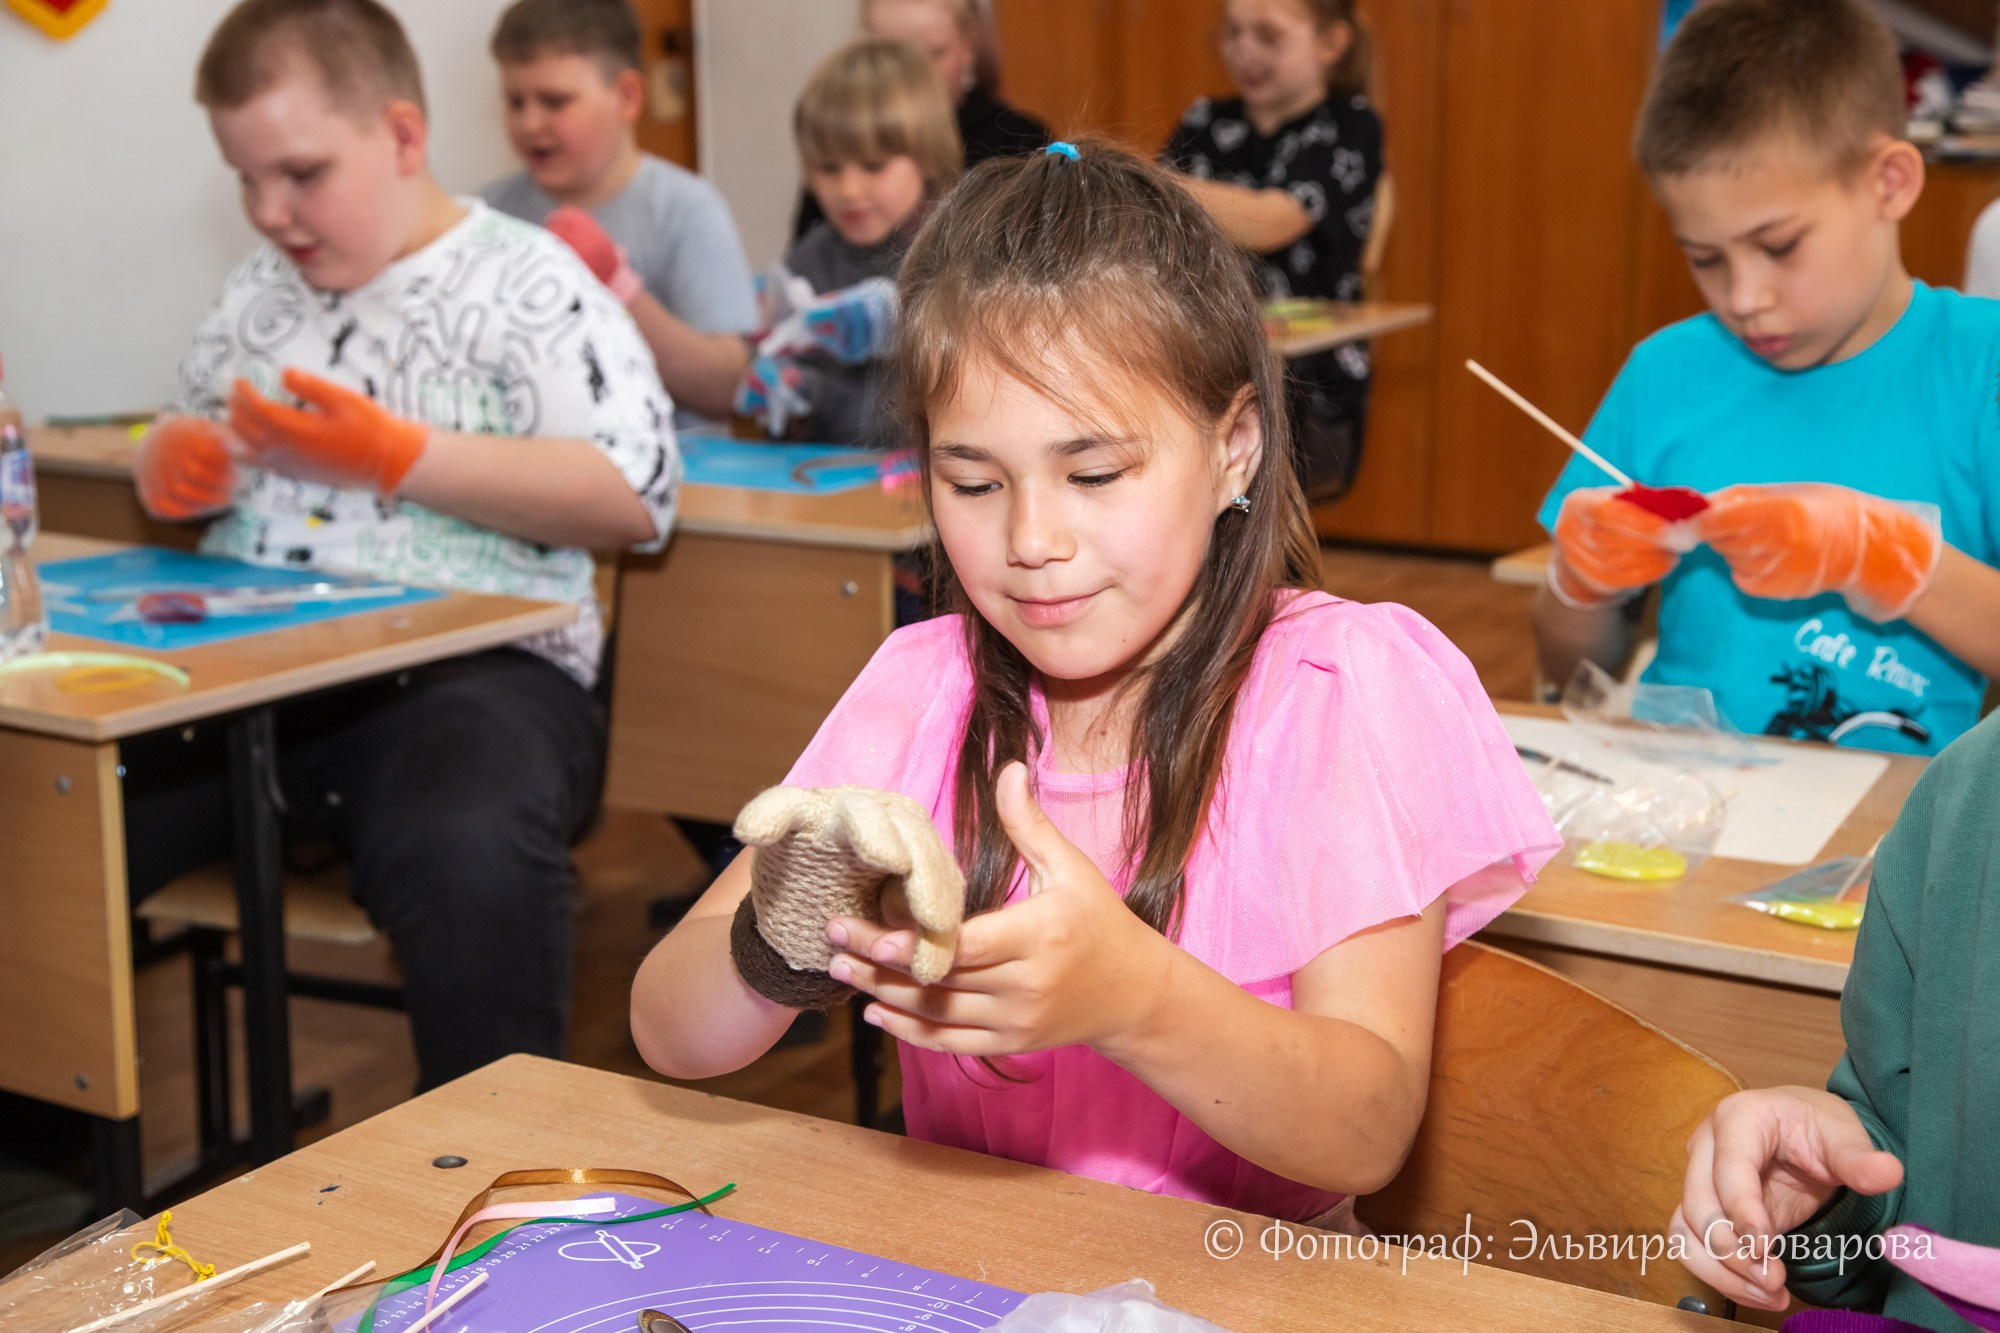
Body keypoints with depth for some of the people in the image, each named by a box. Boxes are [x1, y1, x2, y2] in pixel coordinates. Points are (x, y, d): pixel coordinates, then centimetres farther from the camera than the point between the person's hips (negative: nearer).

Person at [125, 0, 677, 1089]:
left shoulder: (526, 282, 1)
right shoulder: (259, 287, 21)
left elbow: (635, 496, -9)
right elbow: (187, 455, 31)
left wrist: (398, 457, -12)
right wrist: (172, 466, 5)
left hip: (465, 668, -5)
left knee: (467, 854, -38)